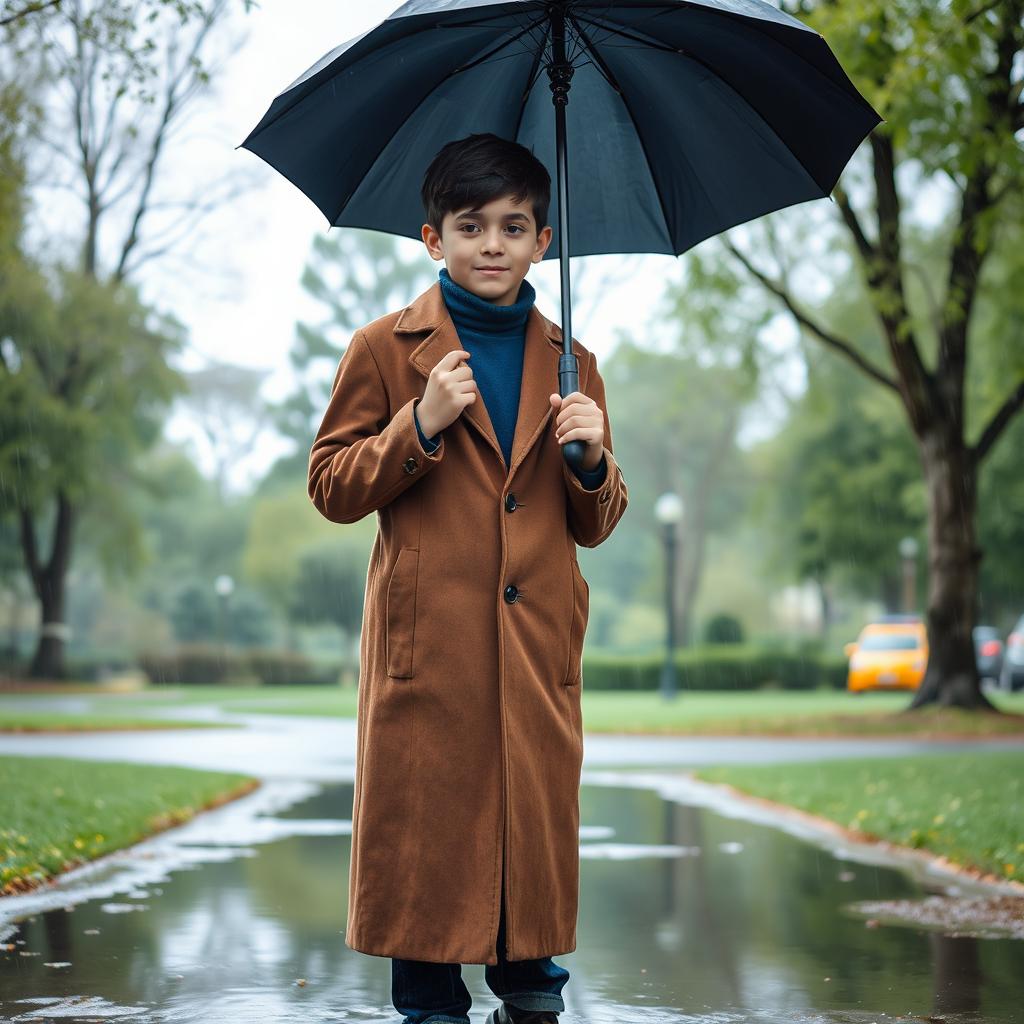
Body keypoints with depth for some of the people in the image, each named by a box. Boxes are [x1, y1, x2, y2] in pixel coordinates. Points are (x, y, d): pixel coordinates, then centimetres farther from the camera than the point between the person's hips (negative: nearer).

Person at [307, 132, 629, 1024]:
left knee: (539, 814, 3)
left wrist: (592, 462, -4)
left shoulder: (569, 364, 15)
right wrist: (419, 428, -11)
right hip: (430, 639, -3)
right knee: (426, 822, -3)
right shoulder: (384, 349, 5)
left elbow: (595, 526, 18)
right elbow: (331, 487, 2)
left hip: (538, 640, 3)